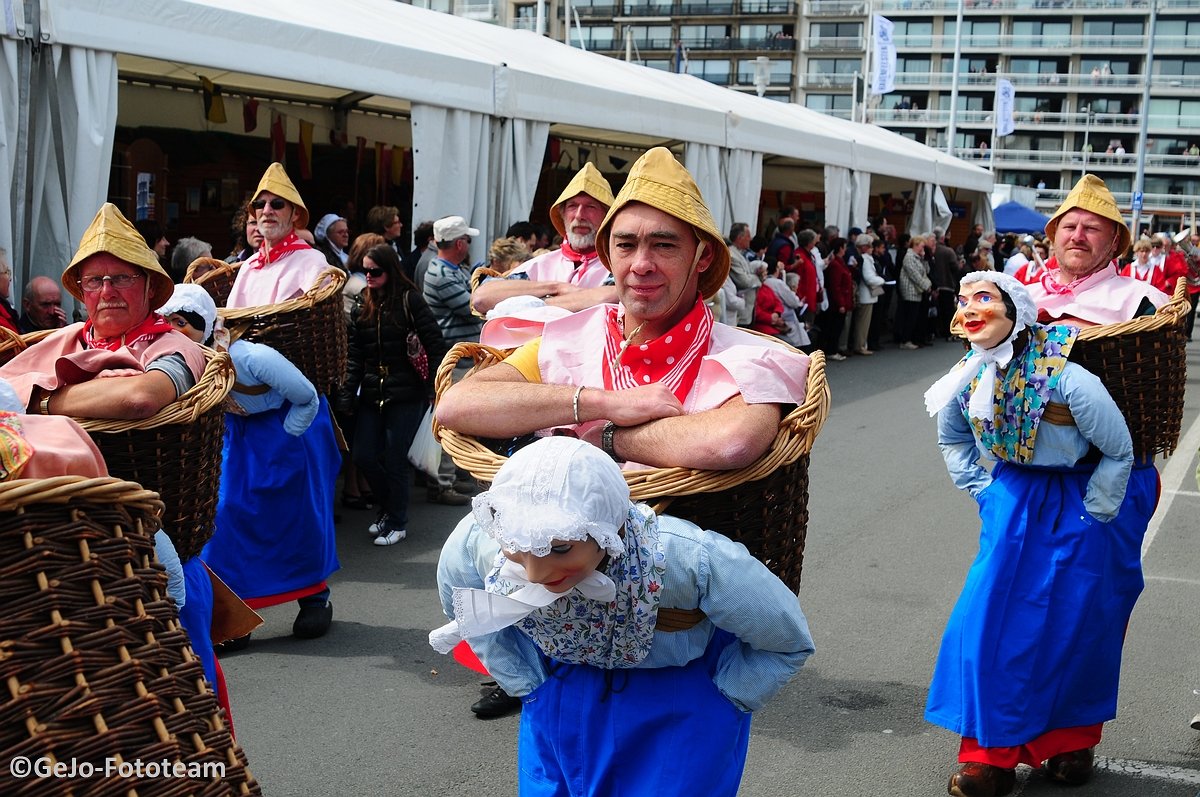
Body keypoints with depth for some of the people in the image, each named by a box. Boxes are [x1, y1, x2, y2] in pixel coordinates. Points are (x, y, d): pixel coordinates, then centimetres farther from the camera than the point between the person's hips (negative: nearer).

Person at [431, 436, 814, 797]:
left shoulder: (690, 560, -40)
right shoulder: (474, 544, -31)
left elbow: (787, 638, -18)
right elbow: (461, 607, -2)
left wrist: (724, 700, -10)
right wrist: (528, 682, -1)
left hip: (682, 701, -2)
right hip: (563, 685, 3)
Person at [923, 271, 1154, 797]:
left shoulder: (1067, 379, -29)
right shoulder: (965, 380, -11)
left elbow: (1119, 452, -16)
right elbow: (951, 441, 12)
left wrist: (1091, 517, -11)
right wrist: (983, 493, 5)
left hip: (1087, 502, -4)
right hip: (1018, 497, 4)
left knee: (1075, 625, 4)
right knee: (992, 617, -3)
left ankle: (1072, 739, 28)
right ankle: (992, 752, 9)